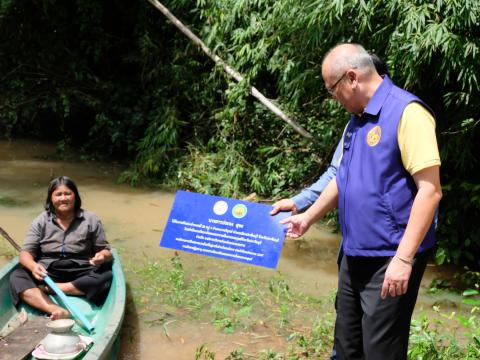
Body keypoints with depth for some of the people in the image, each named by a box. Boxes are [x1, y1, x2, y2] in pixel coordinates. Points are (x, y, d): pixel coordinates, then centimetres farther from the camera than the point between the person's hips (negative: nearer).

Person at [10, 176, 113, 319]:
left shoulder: (90, 220, 6)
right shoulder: (41, 221, 8)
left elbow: (105, 250, 10)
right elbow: (25, 252, 2)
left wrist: (102, 256, -17)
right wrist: (33, 266, -23)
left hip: (80, 274, 0)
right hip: (47, 274, 1)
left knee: (106, 276, -30)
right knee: (17, 277, -26)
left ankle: (45, 289, -26)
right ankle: (56, 311, -47)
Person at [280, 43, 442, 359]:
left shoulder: (407, 112, -17)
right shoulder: (357, 121, 12)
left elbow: (430, 190, -22)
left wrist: (403, 259, -24)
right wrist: (308, 218, 31)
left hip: (391, 260, -9)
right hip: (356, 256, 9)